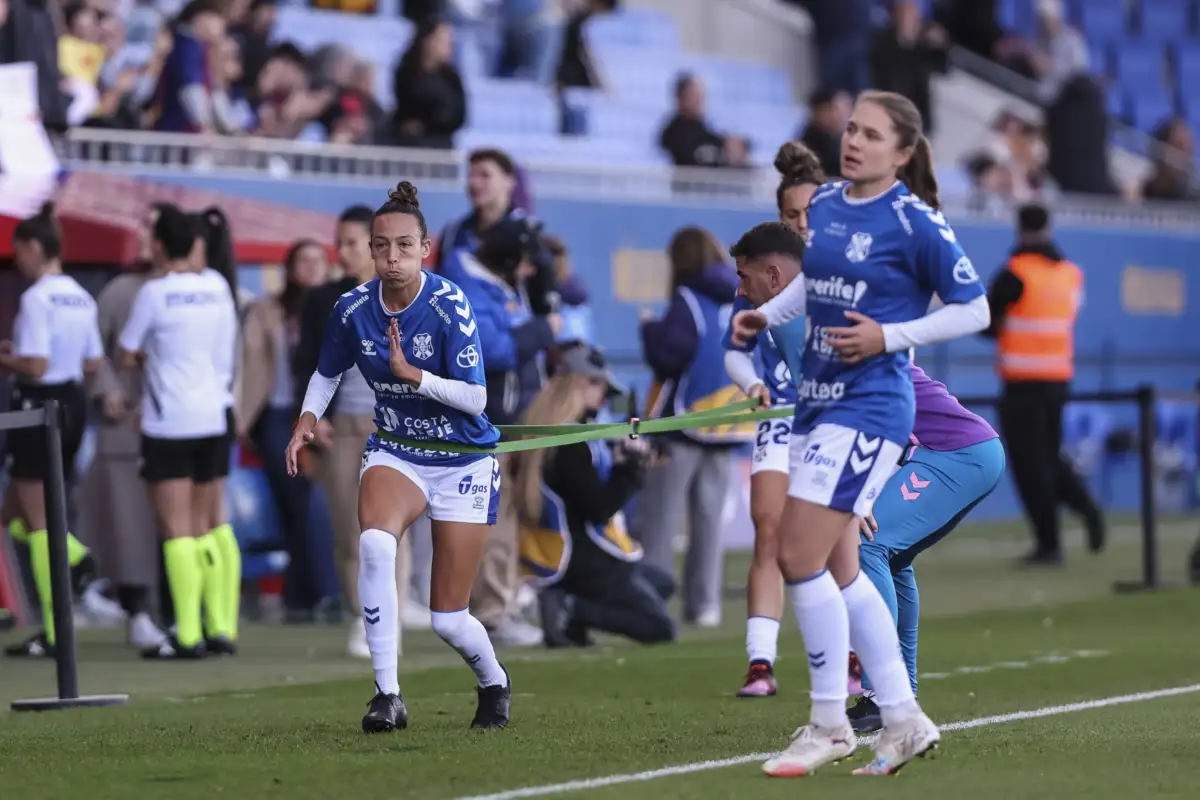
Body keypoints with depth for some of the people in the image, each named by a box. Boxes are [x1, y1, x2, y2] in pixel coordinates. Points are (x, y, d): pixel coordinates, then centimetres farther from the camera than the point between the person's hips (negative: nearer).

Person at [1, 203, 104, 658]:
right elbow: (93, 364, 14)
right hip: (74, 404, 8)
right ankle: (73, 556, -4)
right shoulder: (81, 297, 10)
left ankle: (55, 632, -1)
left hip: (40, 405, -8)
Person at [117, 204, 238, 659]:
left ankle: (189, 635, -8)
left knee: (175, 528, -4)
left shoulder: (154, 293, -11)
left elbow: (125, 359, -4)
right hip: (213, 419, 6)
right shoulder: (217, 288, 5)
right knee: (199, 524, 15)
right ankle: (221, 627, 13)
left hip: (168, 424, -6)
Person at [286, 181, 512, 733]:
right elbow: (327, 373, 12)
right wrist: (308, 418, -5)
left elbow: (475, 398, -20)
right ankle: (387, 695, -28)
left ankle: (494, 682, 37)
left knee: (448, 620, 0)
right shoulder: (353, 308, -8)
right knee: (374, 542, -34)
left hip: (464, 460, -2)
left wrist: (412, 375, -29)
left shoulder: (448, 305, -19)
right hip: (395, 453, 2)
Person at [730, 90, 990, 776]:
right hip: (818, 401, 8)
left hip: (869, 406, -8)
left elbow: (974, 310, -8)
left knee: (799, 557, -12)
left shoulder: (915, 221, -11)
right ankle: (904, 719, 19)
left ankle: (830, 725, 0)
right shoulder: (824, 205, 9)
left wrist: (890, 336, -16)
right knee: (837, 568, 10)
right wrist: (766, 314, 8)